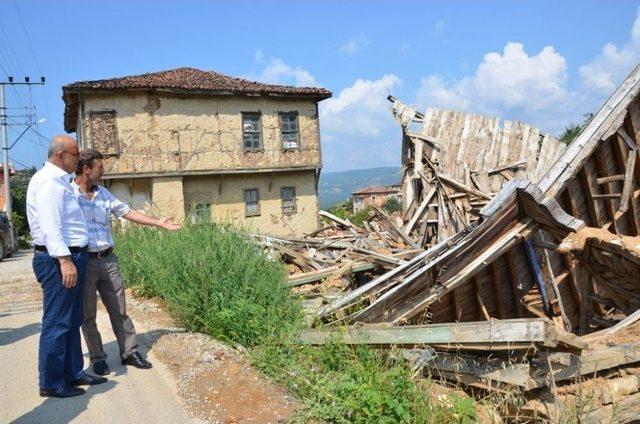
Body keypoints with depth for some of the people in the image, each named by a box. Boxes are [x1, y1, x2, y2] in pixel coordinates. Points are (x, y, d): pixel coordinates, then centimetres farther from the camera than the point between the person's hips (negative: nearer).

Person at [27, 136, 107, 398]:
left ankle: (73, 373, 25)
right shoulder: (48, 181, -14)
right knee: (57, 323, -3)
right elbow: (49, 224, -22)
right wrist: (64, 259, -27)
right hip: (59, 260, -11)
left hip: (70, 257, 11)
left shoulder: (59, 181, 18)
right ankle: (51, 383, 8)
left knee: (72, 321, 15)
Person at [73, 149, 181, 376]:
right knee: (87, 315, 8)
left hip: (108, 260, 5)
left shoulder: (103, 193, 11)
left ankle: (129, 352, 20)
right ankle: (98, 358, 22)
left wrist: (159, 222, 14)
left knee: (119, 310, 10)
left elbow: (127, 212, 15)